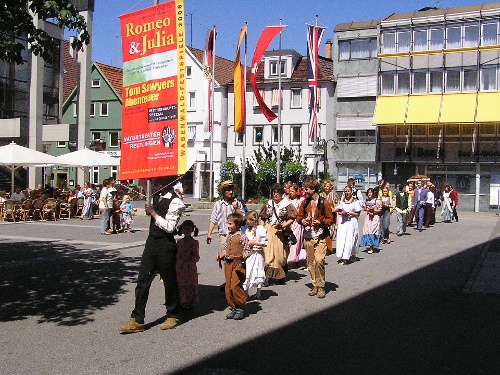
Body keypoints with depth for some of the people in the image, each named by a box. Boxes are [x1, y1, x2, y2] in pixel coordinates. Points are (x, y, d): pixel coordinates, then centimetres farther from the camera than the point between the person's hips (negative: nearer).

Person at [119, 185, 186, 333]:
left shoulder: (175, 202, -15)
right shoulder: (156, 196, 9)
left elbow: (169, 227, -22)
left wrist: (153, 213, -16)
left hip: (166, 245, -8)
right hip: (151, 242, 8)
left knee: (169, 281, 8)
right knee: (142, 281, 5)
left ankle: (173, 316, 26)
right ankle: (137, 320, 9)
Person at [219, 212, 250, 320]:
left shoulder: (242, 236, -9)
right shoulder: (228, 236, 11)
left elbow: (247, 250, -6)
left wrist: (243, 256, -23)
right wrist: (223, 255, 4)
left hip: (238, 263, -7)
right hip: (228, 263, 7)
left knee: (235, 286, -12)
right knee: (228, 287, 7)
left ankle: (240, 308, 3)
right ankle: (233, 307, 19)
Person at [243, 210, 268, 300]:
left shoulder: (261, 229, -12)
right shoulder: (247, 230, 10)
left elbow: (265, 243, -14)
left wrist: (254, 243, -17)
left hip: (257, 254, -6)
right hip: (248, 254, 6)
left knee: (257, 272, 4)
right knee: (246, 272, 3)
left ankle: (258, 293, 18)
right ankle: (245, 292, 10)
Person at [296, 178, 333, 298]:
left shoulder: (324, 202, -5)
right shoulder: (305, 202, 11)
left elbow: (331, 219, -2)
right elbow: (299, 216, 19)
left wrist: (320, 222, -19)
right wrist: (302, 221, -3)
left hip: (320, 237, -5)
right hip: (308, 237, 5)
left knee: (319, 260, -16)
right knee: (310, 262, 8)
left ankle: (321, 286, -2)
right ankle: (315, 285, 19)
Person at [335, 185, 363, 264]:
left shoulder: (355, 202, -1)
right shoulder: (341, 201, 11)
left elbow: (358, 214, 0)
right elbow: (338, 211, 15)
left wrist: (350, 213, -14)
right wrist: (342, 213, -6)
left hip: (351, 222, -3)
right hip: (343, 222, 4)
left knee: (350, 239, -7)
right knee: (341, 238, -3)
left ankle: (352, 255, -3)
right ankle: (342, 256, 2)